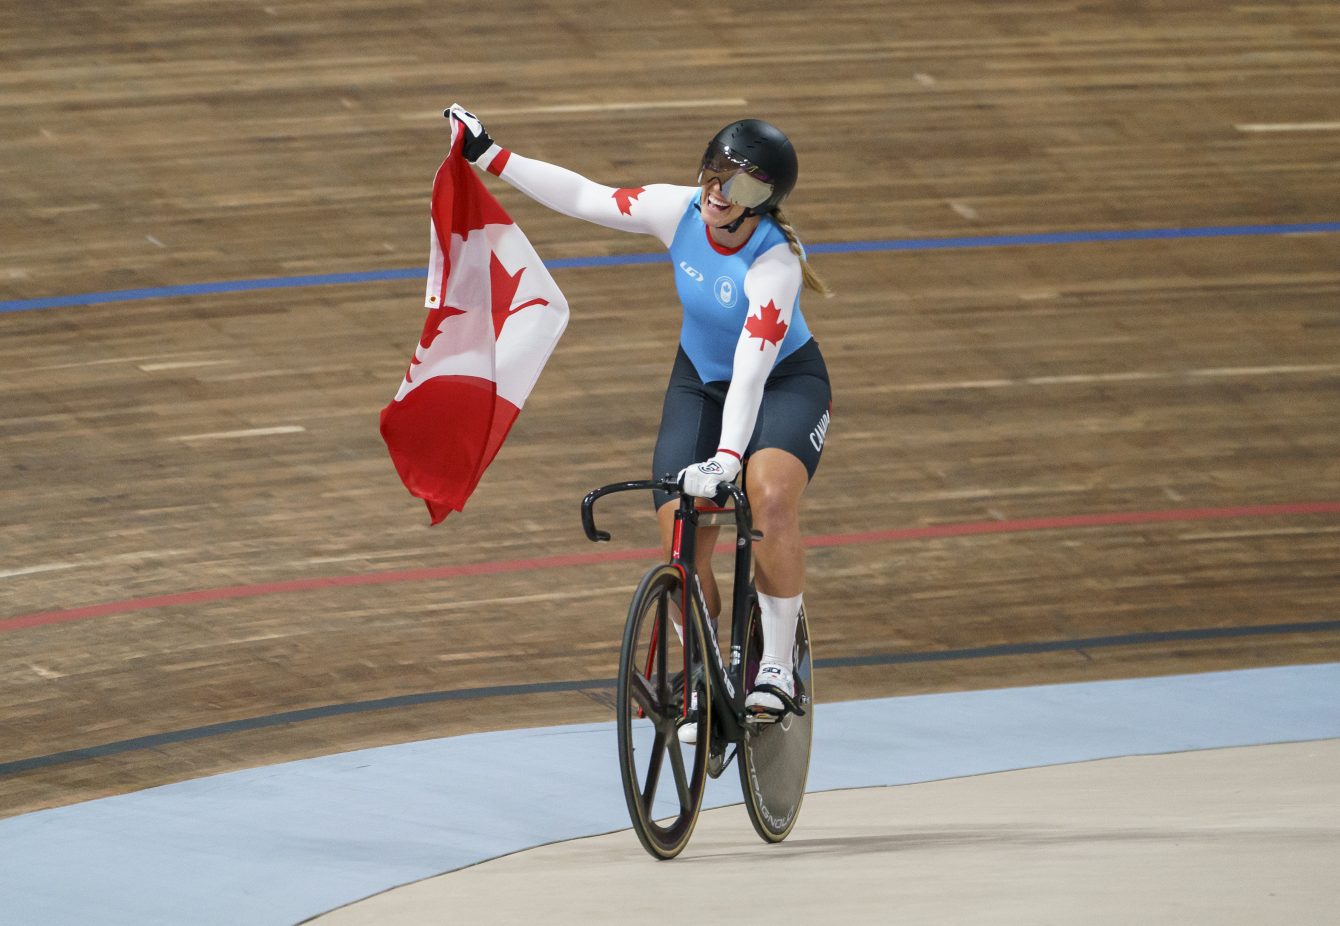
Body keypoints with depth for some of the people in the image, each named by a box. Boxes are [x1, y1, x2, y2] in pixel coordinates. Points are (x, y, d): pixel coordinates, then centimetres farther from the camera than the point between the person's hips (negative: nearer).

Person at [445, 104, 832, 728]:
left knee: (771, 499, -33)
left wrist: (727, 457, -52)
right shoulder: (679, 211, -19)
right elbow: (582, 197, -8)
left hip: (785, 382, -4)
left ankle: (777, 665, -17)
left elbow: (751, 371, -41)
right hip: (700, 380, 5)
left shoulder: (775, 263, -33)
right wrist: (489, 157, -6)